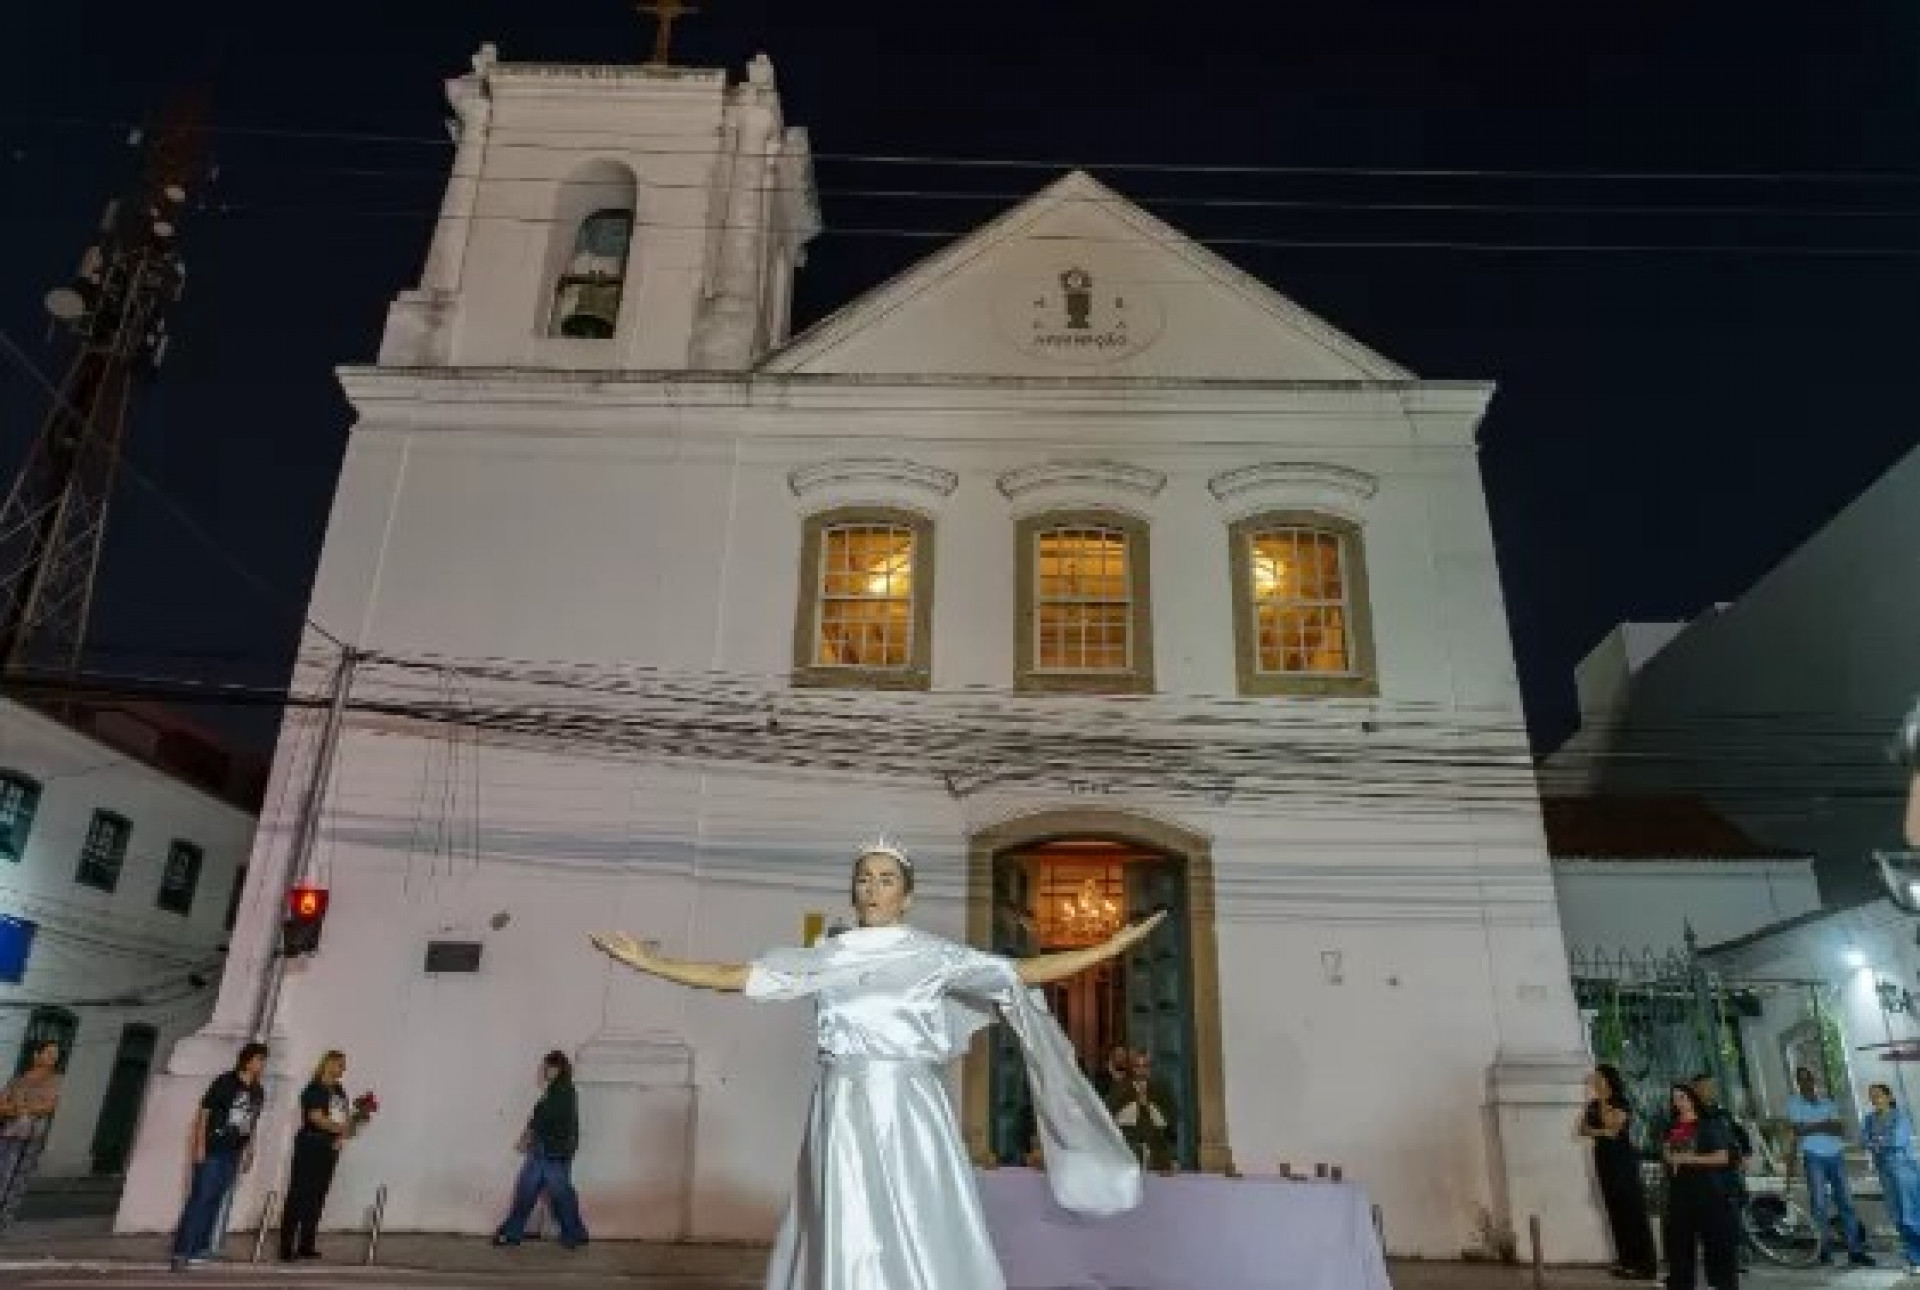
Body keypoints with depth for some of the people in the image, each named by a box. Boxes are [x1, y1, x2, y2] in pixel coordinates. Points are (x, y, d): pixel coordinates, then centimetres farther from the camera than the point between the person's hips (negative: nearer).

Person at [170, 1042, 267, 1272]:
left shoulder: (257, 1091, 9)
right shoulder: (224, 1083, -9)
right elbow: (203, 1113, -9)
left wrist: (249, 1153, 15)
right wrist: (200, 1145, -15)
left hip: (233, 1154, 6)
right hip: (211, 1151, -6)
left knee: (215, 1201, 10)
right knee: (199, 1198, -7)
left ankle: (200, 1248, 18)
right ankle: (181, 1251, -1)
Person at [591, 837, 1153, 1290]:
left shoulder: (934, 955, 3)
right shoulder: (825, 959, 10)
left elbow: (1025, 972, -1)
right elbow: (731, 976, 9)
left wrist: (1114, 944, -7)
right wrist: (648, 961, 6)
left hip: (907, 1113, -2)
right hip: (842, 1116, 2)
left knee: (919, 1241, -3)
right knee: (844, 1243, 2)